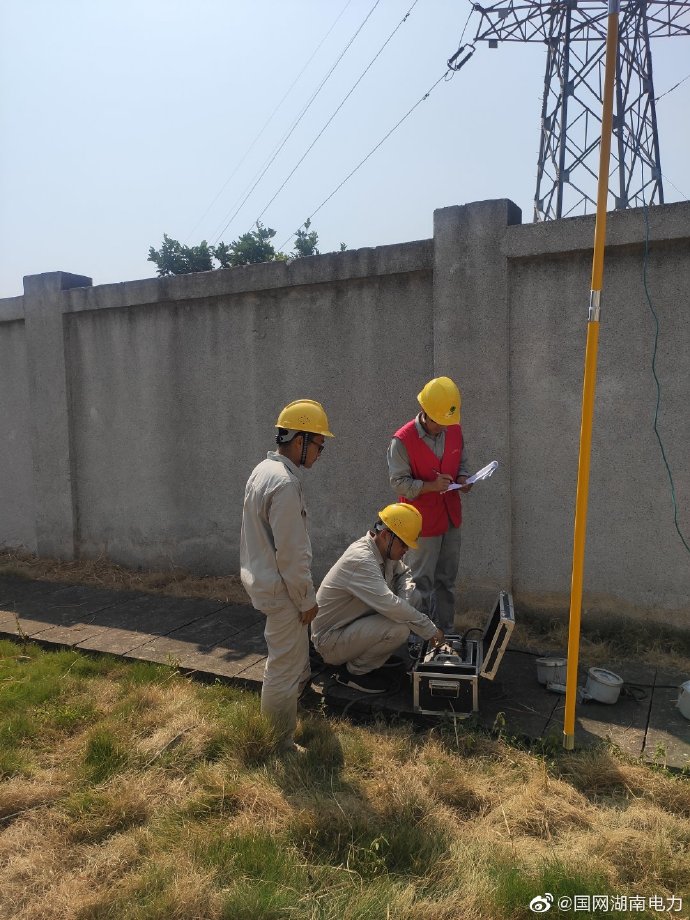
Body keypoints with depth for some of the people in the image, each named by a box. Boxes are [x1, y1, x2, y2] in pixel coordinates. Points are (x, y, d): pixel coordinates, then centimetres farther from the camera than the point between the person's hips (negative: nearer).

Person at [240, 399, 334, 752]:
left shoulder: (263, 470, 6)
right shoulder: (285, 483, -26)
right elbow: (291, 554, -24)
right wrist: (306, 600, -12)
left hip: (262, 578, 10)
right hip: (282, 590, -10)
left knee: (291, 656, 28)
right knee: (285, 668, 5)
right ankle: (281, 744, 20)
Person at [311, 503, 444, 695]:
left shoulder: (384, 549, -3)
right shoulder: (361, 560, -30)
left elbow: (403, 573, 15)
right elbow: (391, 606, -37)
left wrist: (406, 596, -8)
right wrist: (430, 630, -25)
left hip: (353, 623, 9)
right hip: (330, 641, -9)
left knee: (413, 597, 0)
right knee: (399, 629, -29)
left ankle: (377, 655, 12)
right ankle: (354, 670, -5)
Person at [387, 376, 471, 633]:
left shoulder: (455, 431, 0)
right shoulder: (403, 440, -17)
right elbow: (399, 482, -16)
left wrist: (462, 478, -6)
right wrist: (431, 486, -28)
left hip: (450, 518, 6)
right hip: (423, 522, -6)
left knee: (447, 580, 17)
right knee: (422, 583, 4)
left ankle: (446, 632, 32)